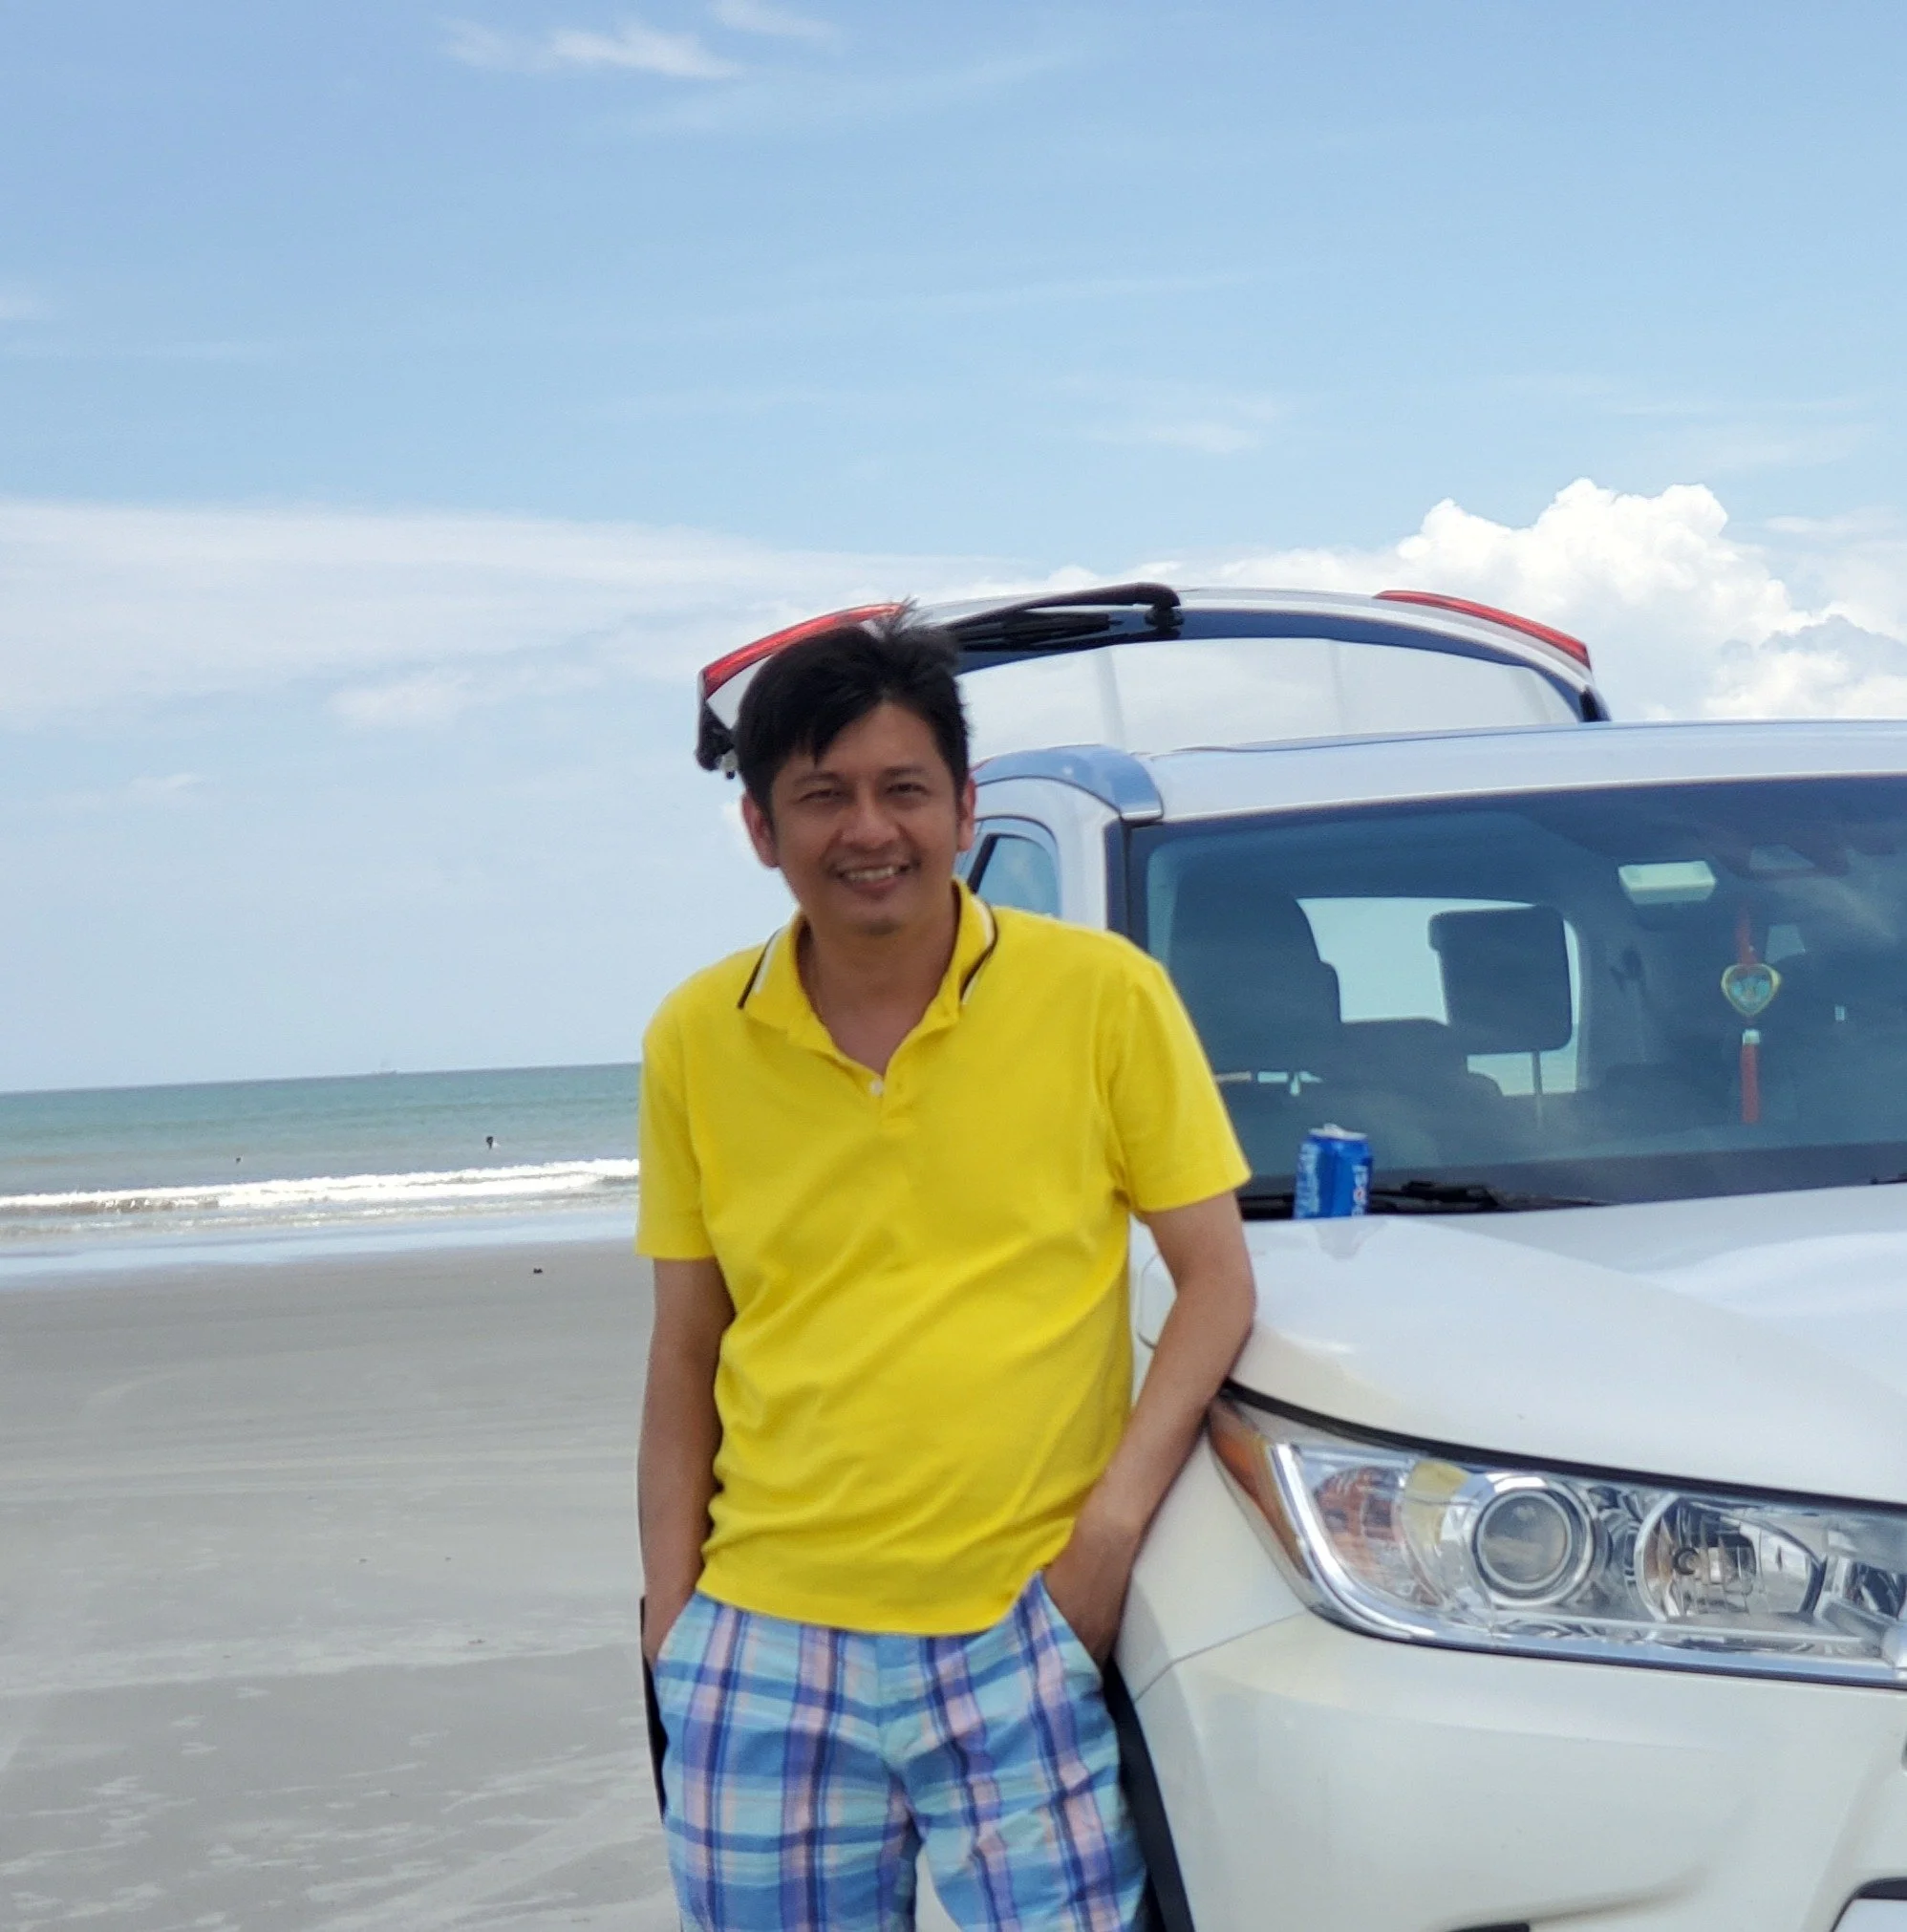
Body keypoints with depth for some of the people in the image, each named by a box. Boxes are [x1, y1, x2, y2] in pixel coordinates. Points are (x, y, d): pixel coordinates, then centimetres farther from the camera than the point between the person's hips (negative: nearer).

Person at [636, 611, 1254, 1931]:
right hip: (765, 1647, 2)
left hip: (1024, 1637, -2)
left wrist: (1116, 1519, -10)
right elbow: (685, 1355, 11)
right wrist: (668, 1615, 5)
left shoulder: (1101, 994, -3)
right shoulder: (700, 1041, 5)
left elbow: (1217, 1278, 1)